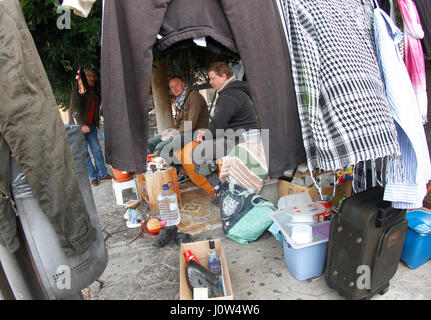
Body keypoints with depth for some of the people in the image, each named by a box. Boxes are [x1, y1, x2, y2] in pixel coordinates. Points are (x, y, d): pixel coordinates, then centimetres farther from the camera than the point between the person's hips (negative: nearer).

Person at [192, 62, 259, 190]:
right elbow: (221, 123, 24)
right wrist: (206, 132, 12)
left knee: (197, 154, -17)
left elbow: (218, 124, -20)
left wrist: (205, 136, -1)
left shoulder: (230, 96, -16)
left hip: (240, 142, -12)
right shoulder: (235, 91, 21)